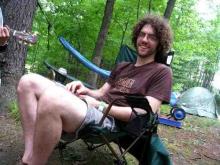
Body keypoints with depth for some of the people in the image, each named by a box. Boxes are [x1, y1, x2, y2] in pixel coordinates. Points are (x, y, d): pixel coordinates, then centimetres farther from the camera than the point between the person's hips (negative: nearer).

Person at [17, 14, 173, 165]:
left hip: (111, 120, -8)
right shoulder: (122, 67, 27)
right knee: (29, 81, -5)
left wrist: (99, 106, -11)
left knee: (50, 99, -36)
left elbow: (145, 113, -9)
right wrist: (86, 90, 1)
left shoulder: (162, 72, 4)